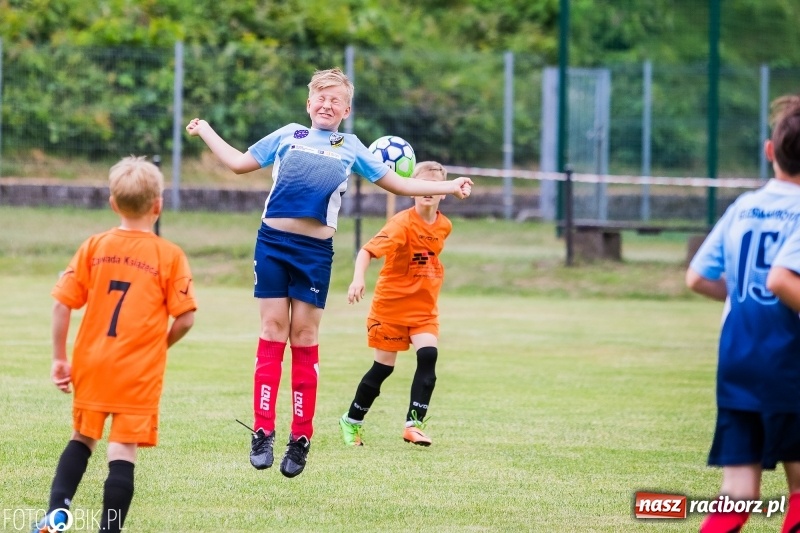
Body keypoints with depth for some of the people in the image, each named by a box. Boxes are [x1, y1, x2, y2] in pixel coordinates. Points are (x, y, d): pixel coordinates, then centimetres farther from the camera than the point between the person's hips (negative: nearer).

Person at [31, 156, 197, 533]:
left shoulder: (94, 247, 1)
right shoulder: (170, 256, -5)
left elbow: (62, 305, -2)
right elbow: (184, 320, -7)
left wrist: (59, 359, 5)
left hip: (91, 364, 3)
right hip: (140, 374, -3)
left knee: (82, 439, 19)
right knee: (123, 452, -1)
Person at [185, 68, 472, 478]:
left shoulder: (350, 149, 15)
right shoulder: (288, 136, 15)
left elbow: (398, 184, 19)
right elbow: (238, 163, 23)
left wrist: (449, 188, 12)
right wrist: (206, 131, 25)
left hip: (315, 251, 0)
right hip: (272, 242, 0)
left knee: (304, 336, 1)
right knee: (273, 330, -3)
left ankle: (300, 439, 7)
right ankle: (262, 433, -3)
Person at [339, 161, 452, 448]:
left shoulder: (444, 226, -1)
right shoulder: (402, 223, -20)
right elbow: (367, 251, -30)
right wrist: (358, 279, -45)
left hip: (424, 306, 4)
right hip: (391, 303, -4)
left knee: (428, 356, -17)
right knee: (383, 367, 4)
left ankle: (414, 423, -15)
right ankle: (352, 421, 24)